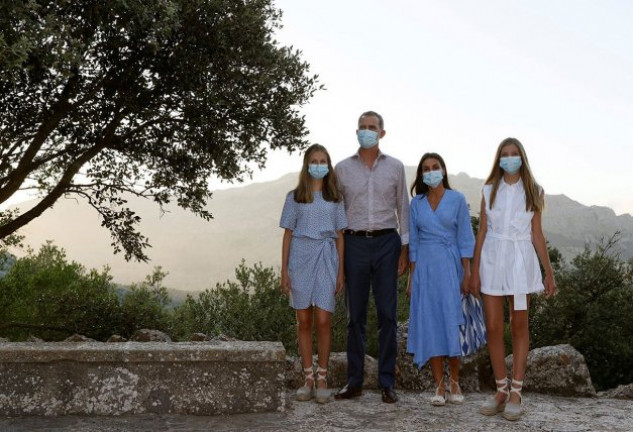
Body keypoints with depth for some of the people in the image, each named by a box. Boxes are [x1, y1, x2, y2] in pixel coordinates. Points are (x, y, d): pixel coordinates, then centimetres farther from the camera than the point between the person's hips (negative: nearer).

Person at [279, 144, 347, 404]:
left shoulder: (335, 198, 10)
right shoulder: (294, 197, 8)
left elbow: (339, 236, 10)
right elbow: (288, 234, 7)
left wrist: (341, 272, 4)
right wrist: (284, 271, 1)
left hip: (326, 258, 0)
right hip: (301, 257, 0)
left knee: (323, 320, -7)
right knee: (304, 322, 4)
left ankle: (322, 378, 5)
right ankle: (308, 378, 12)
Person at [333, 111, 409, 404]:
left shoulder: (395, 167, 7)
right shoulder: (343, 168, 7)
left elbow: (403, 208, 10)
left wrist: (405, 248, 3)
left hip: (387, 242, 0)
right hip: (354, 242, 0)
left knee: (387, 314, 1)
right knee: (355, 316, 4)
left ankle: (387, 382, 9)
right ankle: (354, 381, 12)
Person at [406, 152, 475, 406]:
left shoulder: (457, 200, 2)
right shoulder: (416, 203, 9)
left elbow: (465, 239, 0)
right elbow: (413, 242, 10)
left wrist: (467, 274, -7)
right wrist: (411, 278, 6)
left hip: (450, 266, -2)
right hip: (425, 268, 2)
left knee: (452, 323, -2)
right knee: (430, 325, 1)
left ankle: (455, 383, 10)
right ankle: (439, 386, 8)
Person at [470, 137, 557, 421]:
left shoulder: (532, 192, 5)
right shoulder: (489, 191, 7)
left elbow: (537, 234, 5)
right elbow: (482, 232, 6)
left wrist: (549, 271, 2)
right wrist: (474, 270, 1)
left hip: (520, 261, -1)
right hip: (492, 260, 1)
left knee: (519, 327, 3)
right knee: (493, 328, 0)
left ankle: (515, 394, 9)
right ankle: (501, 391, 12)